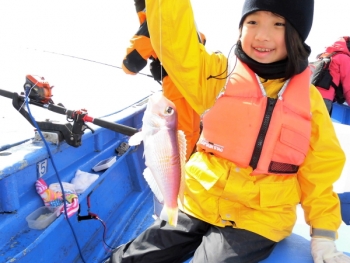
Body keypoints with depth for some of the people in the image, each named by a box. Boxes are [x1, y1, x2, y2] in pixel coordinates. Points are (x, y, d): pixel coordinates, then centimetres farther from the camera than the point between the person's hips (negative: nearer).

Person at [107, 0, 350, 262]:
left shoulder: (310, 99, -1)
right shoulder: (220, 75, -2)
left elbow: (319, 172, 5)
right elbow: (174, 42, -15)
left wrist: (323, 234, 0)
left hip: (259, 219, -1)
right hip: (199, 204, 2)